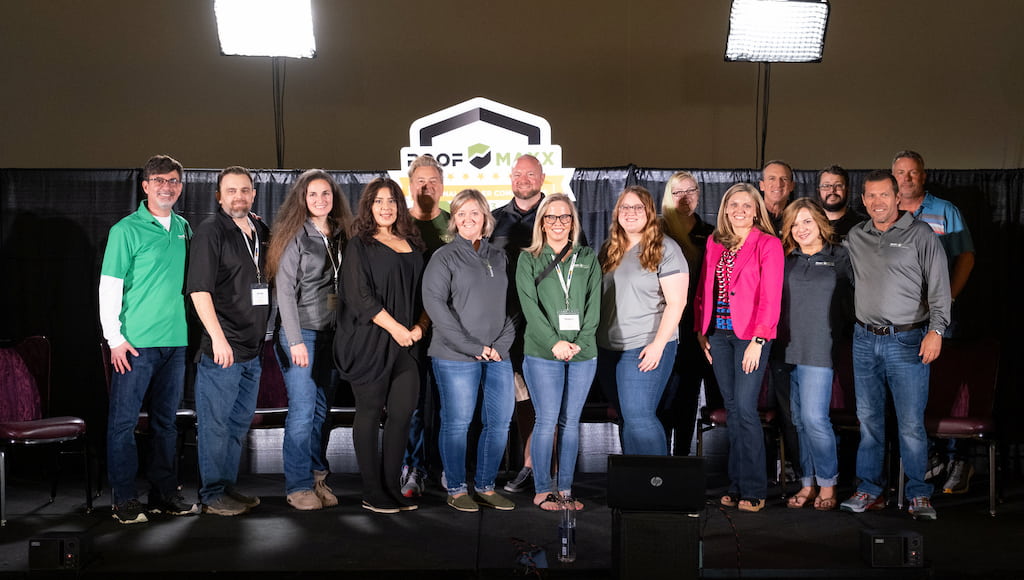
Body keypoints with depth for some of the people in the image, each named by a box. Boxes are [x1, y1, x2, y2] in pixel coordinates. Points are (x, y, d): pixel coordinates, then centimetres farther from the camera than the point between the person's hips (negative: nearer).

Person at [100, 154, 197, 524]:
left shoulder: (183, 228, 12)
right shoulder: (126, 230, -5)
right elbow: (109, 287, -7)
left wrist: (191, 329, 16)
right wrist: (114, 338, -12)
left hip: (175, 341, 6)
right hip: (135, 342, -5)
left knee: (166, 420, 11)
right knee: (124, 420, -1)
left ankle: (165, 493, 20)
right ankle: (124, 499, 7)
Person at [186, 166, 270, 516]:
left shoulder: (260, 231, 12)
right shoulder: (211, 231, -8)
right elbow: (199, 289, -15)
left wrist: (264, 336, 15)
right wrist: (218, 337, -21)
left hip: (253, 349, 8)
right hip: (221, 348, -8)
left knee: (240, 421, 15)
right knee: (215, 422, 0)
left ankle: (228, 487, 26)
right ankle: (213, 496, 9)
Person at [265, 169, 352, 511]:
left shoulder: (340, 236, 10)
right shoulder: (294, 236, -6)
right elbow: (284, 290, -9)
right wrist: (296, 340, -15)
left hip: (332, 334, 5)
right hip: (301, 332, -5)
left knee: (322, 409, 8)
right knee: (303, 409, -6)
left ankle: (317, 478, 17)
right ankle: (298, 486, 2)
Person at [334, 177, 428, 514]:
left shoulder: (412, 245, 15)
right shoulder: (359, 245, 0)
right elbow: (360, 296, -9)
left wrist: (421, 325, 0)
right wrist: (395, 328, -13)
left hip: (405, 342, 5)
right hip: (370, 340, -5)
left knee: (403, 411, 2)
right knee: (370, 412, 0)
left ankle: (392, 487, 13)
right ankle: (372, 494, 7)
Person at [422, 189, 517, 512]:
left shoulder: (498, 258, 15)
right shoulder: (444, 257, -1)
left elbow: (511, 304, 14)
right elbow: (434, 303, -10)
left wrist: (502, 343, -2)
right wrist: (472, 347, -13)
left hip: (497, 356, 5)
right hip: (455, 357, -5)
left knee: (500, 422, 5)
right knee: (457, 423, -1)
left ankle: (485, 487, 18)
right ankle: (456, 490, 13)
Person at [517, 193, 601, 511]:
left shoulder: (588, 258, 12)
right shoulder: (528, 260, 5)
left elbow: (593, 304, 4)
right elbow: (530, 306, -5)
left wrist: (580, 342, -9)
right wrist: (554, 342, -15)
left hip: (583, 353, 3)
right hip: (542, 353, -3)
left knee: (571, 422, 7)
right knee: (547, 422, -4)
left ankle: (565, 489, 14)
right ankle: (542, 490, 6)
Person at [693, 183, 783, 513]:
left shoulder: (768, 245, -3)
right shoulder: (715, 244, 12)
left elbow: (771, 298, -9)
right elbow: (704, 290, 15)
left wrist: (757, 341, -15)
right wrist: (701, 330, 7)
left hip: (750, 335, -5)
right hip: (718, 334, 5)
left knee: (745, 408, -9)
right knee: (731, 408, 8)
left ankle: (753, 490, 1)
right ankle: (736, 486, 15)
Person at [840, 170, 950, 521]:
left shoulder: (920, 234, -1)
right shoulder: (855, 237, 12)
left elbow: (939, 285, -4)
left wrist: (936, 330, -12)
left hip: (907, 340, -4)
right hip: (865, 340, 4)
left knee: (911, 422, -4)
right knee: (868, 418, 8)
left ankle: (919, 494, 9)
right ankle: (870, 490, 17)